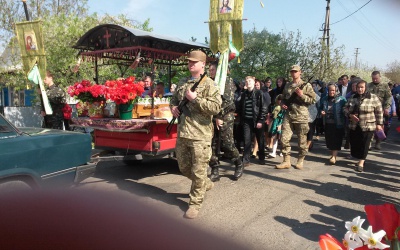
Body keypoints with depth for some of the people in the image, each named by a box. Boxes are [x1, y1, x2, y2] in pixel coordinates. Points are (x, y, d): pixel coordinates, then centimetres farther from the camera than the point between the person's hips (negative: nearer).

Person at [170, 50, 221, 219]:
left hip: (200, 135, -8)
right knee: (184, 168, 19)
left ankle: (195, 203, 15)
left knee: (198, 171, 0)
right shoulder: (183, 84, 15)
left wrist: (195, 98, -19)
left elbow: (216, 107, -19)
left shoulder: (209, 84, -8)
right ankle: (205, 183, 43)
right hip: (182, 133, 8)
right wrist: (173, 107, 7)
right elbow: (174, 99, 30)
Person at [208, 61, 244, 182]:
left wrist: (219, 116, -13)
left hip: (225, 117, -5)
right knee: (212, 144, 2)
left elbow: (227, 101, -12)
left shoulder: (228, 81, -1)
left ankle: (239, 165, 17)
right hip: (212, 118, 5)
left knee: (227, 144, -6)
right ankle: (215, 171, 11)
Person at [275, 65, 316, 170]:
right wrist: (283, 104, 6)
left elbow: (313, 100, -3)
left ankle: (300, 161, 19)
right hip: (288, 116, 4)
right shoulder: (287, 86, 15)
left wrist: (302, 95, -15)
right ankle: (286, 161, 6)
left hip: (301, 117, -4)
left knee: (302, 140, 5)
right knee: (285, 138, -2)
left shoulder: (306, 85, 1)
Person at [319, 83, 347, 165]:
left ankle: (334, 156, -4)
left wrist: (344, 121, -18)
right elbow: (320, 107, 23)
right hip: (327, 123, 5)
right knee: (329, 139, 10)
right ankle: (332, 154, 27)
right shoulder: (324, 99, 9)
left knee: (336, 140, -5)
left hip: (338, 123, -5)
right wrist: (321, 111, 0)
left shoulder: (341, 99, -4)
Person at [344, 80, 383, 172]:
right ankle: (360, 159, 26)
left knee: (364, 145, -1)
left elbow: (379, 112, -1)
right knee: (354, 144, 6)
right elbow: (345, 108, 10)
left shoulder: (373, 98, -5)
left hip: (368, 127, -4)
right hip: (354, 127, 4)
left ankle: (361, 163, 12)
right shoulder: (352, 98, 6)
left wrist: (379, 124, -2)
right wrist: (350, 115, -9)